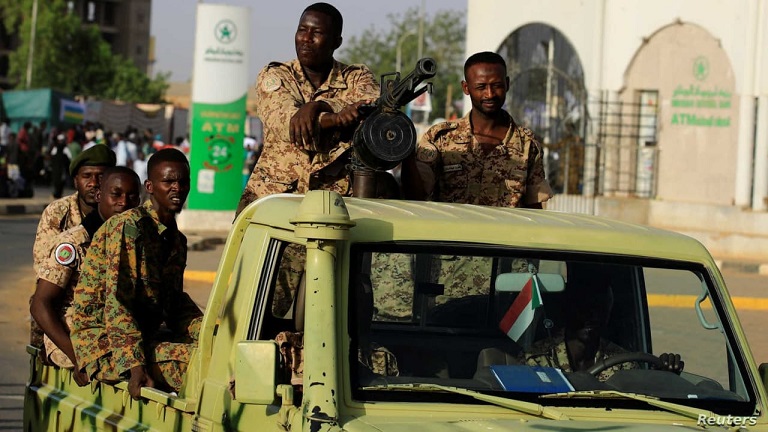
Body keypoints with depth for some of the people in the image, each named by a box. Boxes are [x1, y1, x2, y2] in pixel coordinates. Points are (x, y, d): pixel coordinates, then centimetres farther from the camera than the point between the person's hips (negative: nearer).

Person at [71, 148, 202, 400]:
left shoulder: (176, 239, 16)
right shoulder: (127, 226, -12)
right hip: (103, 339, -9)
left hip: (148, 334, 9)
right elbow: (117, 302, -19)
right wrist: (135, 367, -28)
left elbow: (176, 304, 19)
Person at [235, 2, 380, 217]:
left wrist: (318, 105, -26)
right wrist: (336, 118, -30)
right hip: (275, 189, -1)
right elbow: (284, 121, -13)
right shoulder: (274, 76, 6)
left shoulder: (358, 77, 9)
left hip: (335, 192, 1)